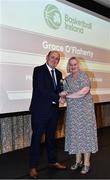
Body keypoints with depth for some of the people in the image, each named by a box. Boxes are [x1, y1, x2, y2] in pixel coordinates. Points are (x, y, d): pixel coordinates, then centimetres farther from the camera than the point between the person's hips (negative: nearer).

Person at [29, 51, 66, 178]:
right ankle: (33, 167, 14)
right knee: (37, 138, 2)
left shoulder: (58, 73, 13)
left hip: (53, 110, 6)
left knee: (51, 137, 17)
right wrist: (58, 98, -16)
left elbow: (59, 89, 14)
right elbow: (41, 89, -18)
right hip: (40, 110, -6)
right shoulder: (38, 70, -8)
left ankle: (52, 161, 32)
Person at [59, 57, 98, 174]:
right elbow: (65, 93, 15)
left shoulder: (83, 76, -7)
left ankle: (86, 163, 11)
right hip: (72, 111, 5)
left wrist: (67, 95, -13)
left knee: (85, 133, 0)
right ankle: (78, 160, 22)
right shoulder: (67, 79, 11)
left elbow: (83, 92, -19)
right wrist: (62, 98, -9)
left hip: (84, 109, -5)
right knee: (75, 133, 8)